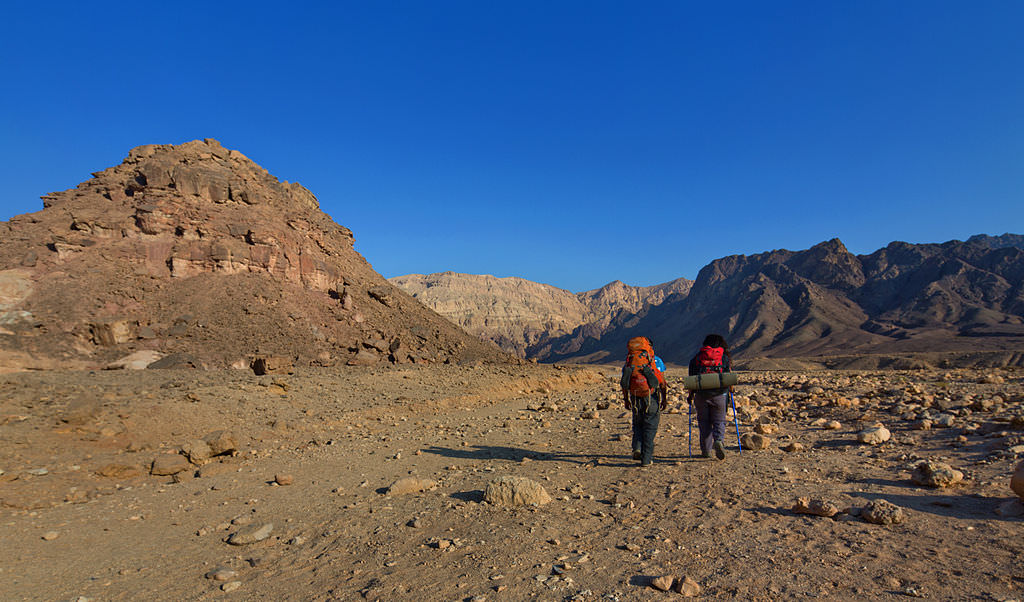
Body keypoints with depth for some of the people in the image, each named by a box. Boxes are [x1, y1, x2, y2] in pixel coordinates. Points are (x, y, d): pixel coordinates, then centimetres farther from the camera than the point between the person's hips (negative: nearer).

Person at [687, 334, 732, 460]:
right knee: (719, 421, 9)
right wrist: (730, 392, 21)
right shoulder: (725, 358, 5)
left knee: (704, 422, 10)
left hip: (701, 394, 1)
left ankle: (706, 450, 11)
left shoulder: (696, 357, 6)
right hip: (719, 394, 0)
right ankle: (719, 440, -17)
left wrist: (690, 395, 14)